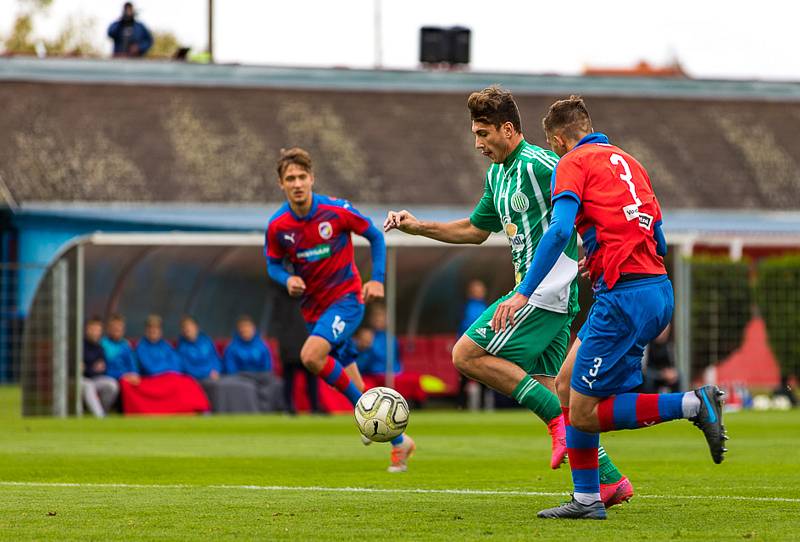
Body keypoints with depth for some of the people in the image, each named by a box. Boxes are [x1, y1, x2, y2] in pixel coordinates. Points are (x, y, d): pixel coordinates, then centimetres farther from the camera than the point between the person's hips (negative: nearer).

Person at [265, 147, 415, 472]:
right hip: (313, 308, 4)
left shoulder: (336, 211, -14)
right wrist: (287, 280, -14)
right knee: (355, 388, 5)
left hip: (346, 298, -4)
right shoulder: (277, 226, -6)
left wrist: (377, 279, -9)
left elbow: (375, 237, 0)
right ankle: (399, 442, 20)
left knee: (311, 356, -28)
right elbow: (273, 264, 8)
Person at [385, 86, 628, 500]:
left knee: (467, 355, -10)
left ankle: (559, 419, -12)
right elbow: (476, 230, 31)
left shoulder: (538, 165, -12)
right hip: (540, 293, 10)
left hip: (546, 290, -10)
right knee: (545, 389, 8)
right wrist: (418, 227, 23)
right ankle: (610, 481, 7)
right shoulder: (497, 175, 17)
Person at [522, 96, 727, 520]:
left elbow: (559, 230, -17)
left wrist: (523, 293, -19)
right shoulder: (626, 161, 21)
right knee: (567, 385, 16)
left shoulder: (573, 163, -1)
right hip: (659, 289, 9)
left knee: (583, 414, -4)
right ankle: (586, 499, 14)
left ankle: (693, 405, -11)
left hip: (625, 296, -9)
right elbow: (658, 239, 23)